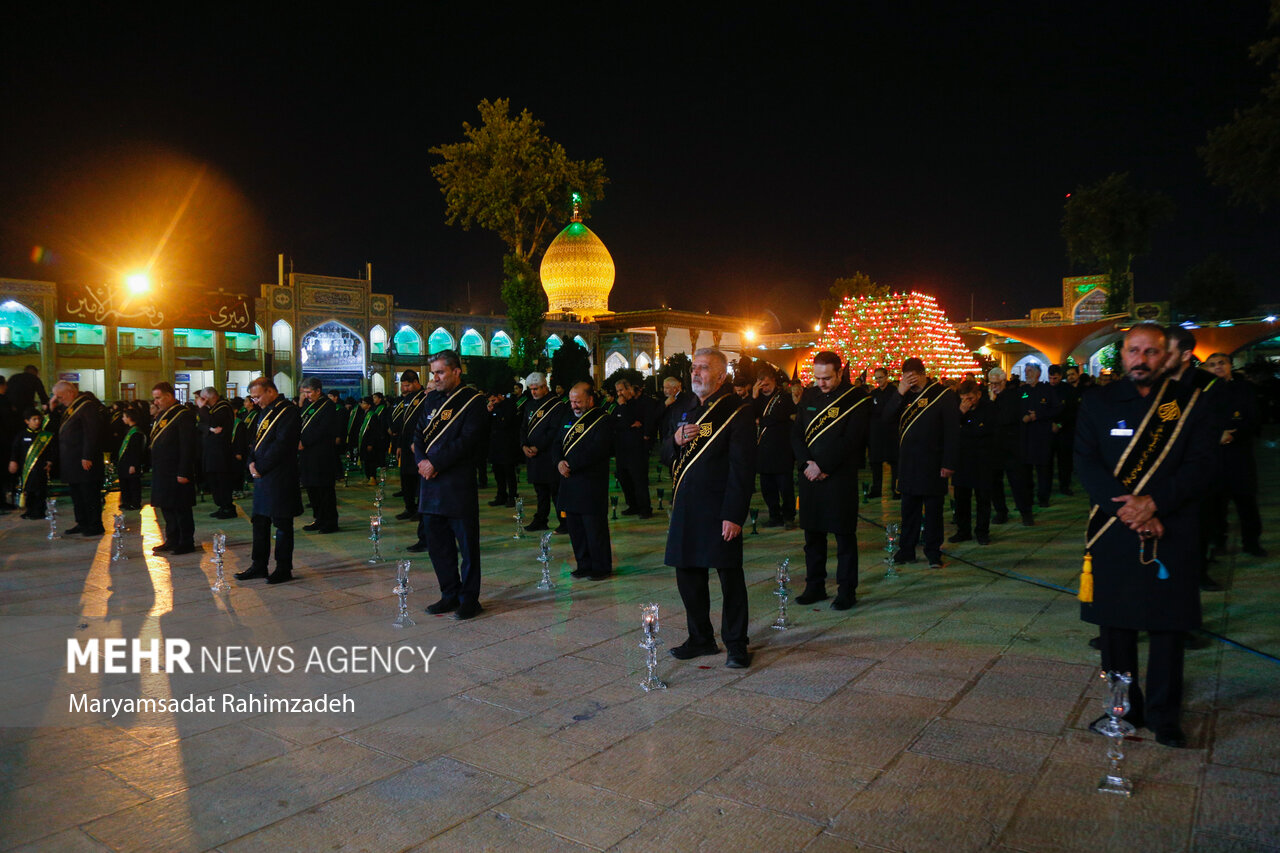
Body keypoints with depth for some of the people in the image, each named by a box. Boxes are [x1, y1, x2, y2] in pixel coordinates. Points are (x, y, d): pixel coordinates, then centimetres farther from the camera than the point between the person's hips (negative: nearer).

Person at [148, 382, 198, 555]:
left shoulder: (184, 416, -14)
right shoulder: (162, 415, 14)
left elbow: (187, 447, -19)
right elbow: (157, 442, 20)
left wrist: (183, 473, -21)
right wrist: (155, 468, 15)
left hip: (176, 473, -9)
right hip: (162, 472, 9)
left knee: (181, 509, -1)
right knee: (167, 508, 15)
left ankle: (186, 543, 7)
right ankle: (172, 541, 25)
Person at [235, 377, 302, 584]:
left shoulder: (288, 411, -13)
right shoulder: (265, 411, 16)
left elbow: (281, 445, -20)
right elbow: (255, 439, 18)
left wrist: (261, 468, -15)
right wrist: (252, 462, 0)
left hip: (280, 478, -9)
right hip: (261, 476, 9)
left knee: (282, 524, -1)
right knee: (260, 522, 14)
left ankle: (284, 569, 8)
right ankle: (259, 566, 24)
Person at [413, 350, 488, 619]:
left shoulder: (473, 400, -5)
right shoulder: (431, 399, 15)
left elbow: (467, 441, -14)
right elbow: (418, 434, 12)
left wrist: (435, 463, -15)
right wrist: (421, 460, -7)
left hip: (459, 483, -6)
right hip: (430, 482, 7)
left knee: (467, 543, 2)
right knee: (437, 542, 12)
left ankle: (469, 598, 12)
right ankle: (450, 594, 25)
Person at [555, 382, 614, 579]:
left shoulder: (602, 421, -8)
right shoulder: (570, 420, 16)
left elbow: (596, 451, -19)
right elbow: (558, 444, 15)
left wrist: (570, 465, -18)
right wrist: (559, 462, -5)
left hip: (591, 487, -7)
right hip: (570, 485, 7)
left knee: (595, 528, -1)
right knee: (575, 527, 11)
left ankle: (601, 567, 11)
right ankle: (584, 565, 23)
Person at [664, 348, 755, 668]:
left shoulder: (737, 411, -9)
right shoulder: (688, 409, 15)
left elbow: (742, 467, -14)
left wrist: (734, 515, -20)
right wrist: (676, 439, -3)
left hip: (719, 509, -7)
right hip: (686, 507, 8)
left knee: (730, 575, 2)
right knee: (687, 573, 13)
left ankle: (736, 644, 16)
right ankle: (701, 638, 29)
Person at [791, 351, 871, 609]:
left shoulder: (857, 399, -6)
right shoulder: (809, 396, 10)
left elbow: (850, 440, -13)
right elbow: (796, 434, 9)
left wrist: (821, 466, -14)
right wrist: (806, 463, -7)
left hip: (841, 478, -5)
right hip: (810, 476, 5)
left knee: (844, 536, 4)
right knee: (813, 534, 12)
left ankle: (847, 591, 13)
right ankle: (815, 586, 23)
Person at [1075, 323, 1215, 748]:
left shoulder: (1187, 402, 3)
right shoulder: (1098, 402, 2)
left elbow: (1200, 465, -3)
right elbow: (1086, 463, -3)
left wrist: (1153, 503, -16)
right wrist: (1125, 509, -15)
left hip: (1171, 531, 0)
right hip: (1113, 532, 0)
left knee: (1168, 625, 6)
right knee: (1115, 623, 7)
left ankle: (1164, 715, 20)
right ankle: (1124, 708, 23)